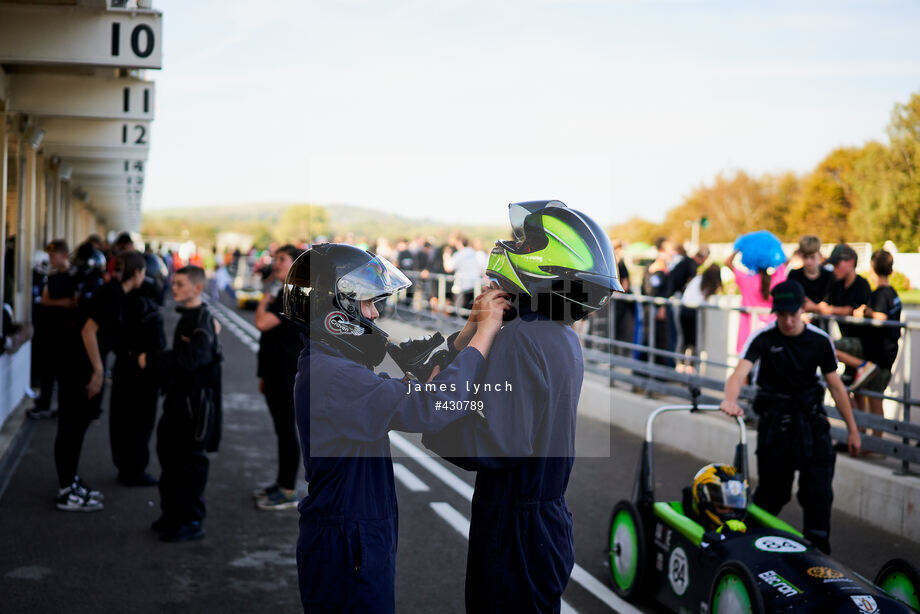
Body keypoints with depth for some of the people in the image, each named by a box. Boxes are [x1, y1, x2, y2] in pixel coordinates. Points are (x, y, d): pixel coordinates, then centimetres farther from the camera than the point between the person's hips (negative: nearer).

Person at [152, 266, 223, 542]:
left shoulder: (203, 319, -16)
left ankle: (192, 522, 7)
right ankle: (173, 514, 28)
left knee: (191, 462, -2)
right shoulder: (188, 317, 13)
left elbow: (191, 359, -28)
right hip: (179, 399, 10)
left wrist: (154, 358, -21)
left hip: (196, 401, -10)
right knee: (170, 456, 16)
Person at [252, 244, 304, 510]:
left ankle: (288, 492, 3)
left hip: (289, 375, -10)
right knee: (281, 429, 16)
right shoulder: (283, 294, 16)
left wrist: (263, 302, -4)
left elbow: (262, 323, -25)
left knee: (287, 430, -4)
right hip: (277, 374, 10)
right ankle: (281, 482, 26)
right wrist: (265, 375, 21)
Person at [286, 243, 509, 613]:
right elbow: (428, 408, -30)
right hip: (346, 555, -10)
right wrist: (484, 332, -21)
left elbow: (419, 387, 13)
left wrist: (468, 331, 3)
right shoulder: (330, 375, -23)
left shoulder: (326, 366, 11)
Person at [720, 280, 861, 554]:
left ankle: (818, 549, 5)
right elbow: (740, 371, -27)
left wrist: (852, 429, 7)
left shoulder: (820, 340, -4)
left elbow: (836, 385, 4)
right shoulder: (763, 338, -11)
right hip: (774, 418, -2)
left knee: (818, 487, -6)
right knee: (773, 488, 2)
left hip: (811, 416, 2)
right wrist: (730, 399, -49)